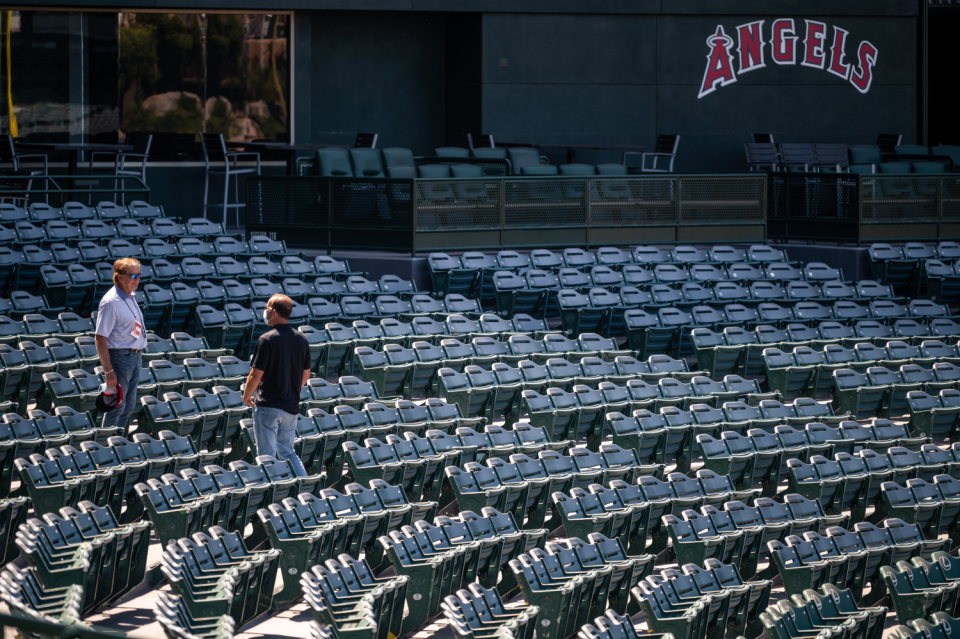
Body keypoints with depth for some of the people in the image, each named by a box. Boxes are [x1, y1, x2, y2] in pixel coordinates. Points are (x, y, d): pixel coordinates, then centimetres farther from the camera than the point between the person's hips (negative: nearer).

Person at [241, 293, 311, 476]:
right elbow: (306, 375, 13)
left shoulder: (267, 340, -16)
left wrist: (246, 397, 1)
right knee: (288, 452, 17)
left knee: (266, 456, 2)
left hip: (268, 406, -6)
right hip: (292, 407, 6)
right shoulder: (301, 339, 4)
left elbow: (255, 375, -16)